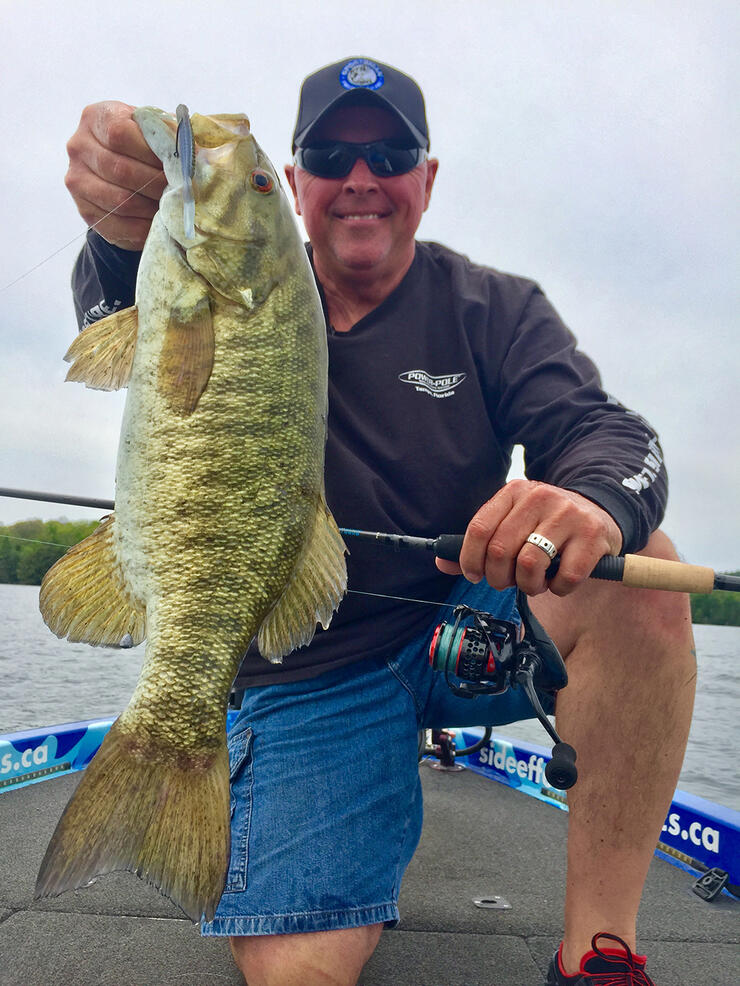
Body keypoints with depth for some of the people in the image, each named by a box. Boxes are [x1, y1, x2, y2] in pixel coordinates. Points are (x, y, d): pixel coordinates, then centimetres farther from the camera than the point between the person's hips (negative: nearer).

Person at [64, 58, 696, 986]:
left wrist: (595, 497, -36)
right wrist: (124, 242, -43)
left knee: (635, 570, -27)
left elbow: (605, 429, -11)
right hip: (306, 676, 0)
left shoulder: (497, 310, 2)